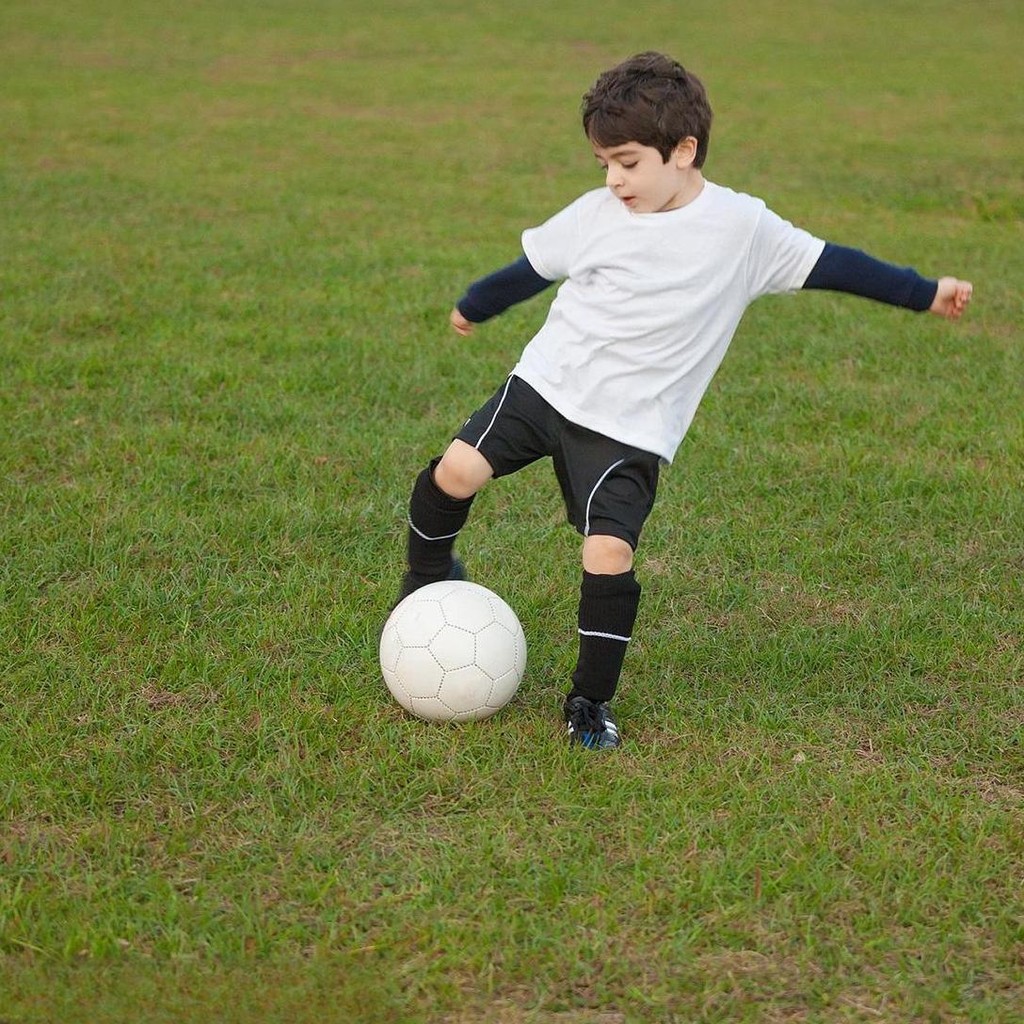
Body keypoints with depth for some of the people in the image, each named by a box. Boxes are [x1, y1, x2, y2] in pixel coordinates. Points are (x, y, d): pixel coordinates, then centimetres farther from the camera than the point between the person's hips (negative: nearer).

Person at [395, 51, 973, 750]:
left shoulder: (741, 227, -7)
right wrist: (473, 306, 31)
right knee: (457, 470, -11)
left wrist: (927, 294, 6)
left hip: (630, 429, -3)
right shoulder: (596, 214, 0)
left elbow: (830, 265, 2)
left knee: (609, 553, -16)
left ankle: (591, 704, 3)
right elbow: (531, 269, 17)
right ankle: (428, 577, 21)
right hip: (545, 383, 3)